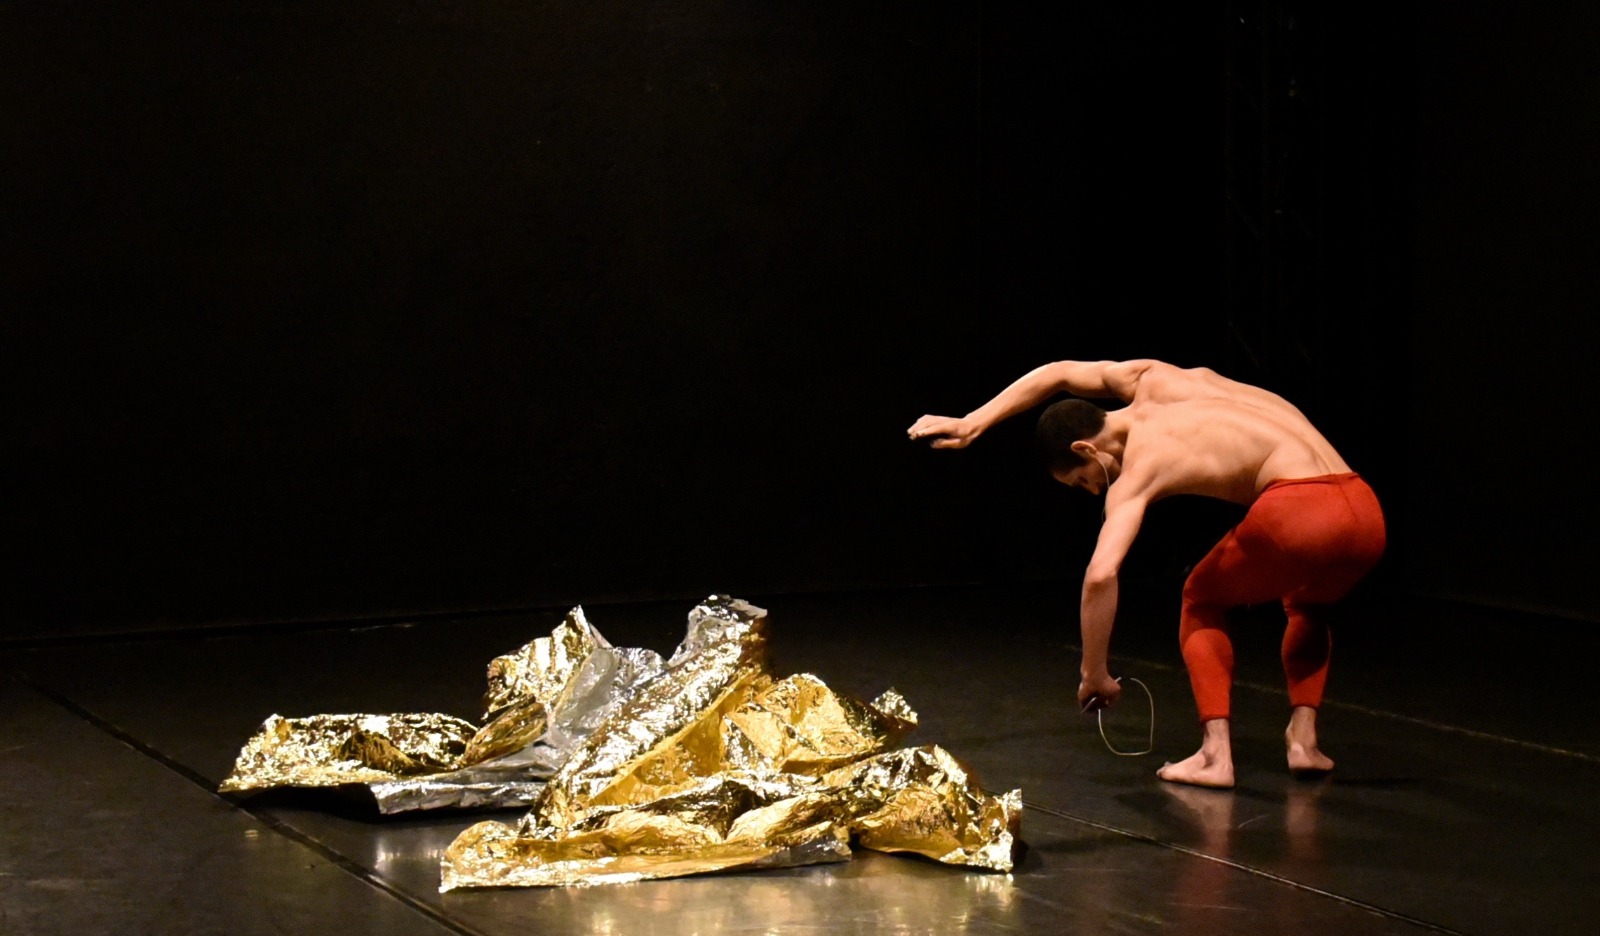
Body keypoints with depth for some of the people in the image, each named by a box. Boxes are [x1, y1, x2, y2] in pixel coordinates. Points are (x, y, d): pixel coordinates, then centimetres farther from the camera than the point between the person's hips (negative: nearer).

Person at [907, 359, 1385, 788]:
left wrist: (1093, 674, 1)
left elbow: (1100, 575, -11)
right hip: (1364, 510, 7)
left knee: (1202, 602, 20)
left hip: (1296, 512, -7)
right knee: (1306, 604, 36)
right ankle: (1303, 739, 19)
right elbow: (1061, 374, 33)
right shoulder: (1150, 381, 19)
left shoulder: (1138, 472, 1)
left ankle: (1216, 754, 7)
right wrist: (971, 425, 33)